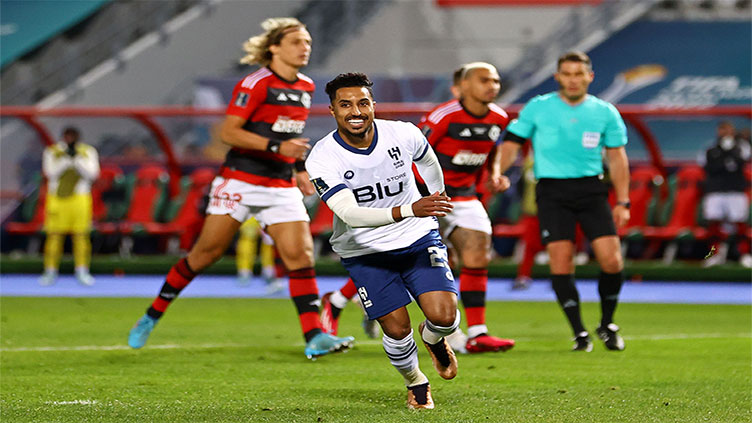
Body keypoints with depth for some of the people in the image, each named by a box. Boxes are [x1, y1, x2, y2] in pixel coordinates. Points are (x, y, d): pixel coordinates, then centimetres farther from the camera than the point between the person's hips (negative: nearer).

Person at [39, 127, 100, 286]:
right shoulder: (52, 152, 4)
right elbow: (50, 173, -8)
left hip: (80, 198, 0)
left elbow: (91, 174, -5)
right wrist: (66, 159, -14)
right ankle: (50, 271, 5)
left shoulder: (88, 152, 5)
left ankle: (82, 271, 4)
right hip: (57, 198, 0)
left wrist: (76, 159, -14)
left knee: (81, 235, -3)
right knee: (54, 235, -1)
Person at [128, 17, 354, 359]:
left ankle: (314, 337, -14)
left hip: (281, 187, 6)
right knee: (206, 253, 0)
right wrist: (277, 146, -24)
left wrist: (299, 168, 16)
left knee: (301, 254, -10)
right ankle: (152, 316, 16)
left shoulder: (305, 87, 11)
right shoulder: (256, 84, -12)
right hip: (240, 180, -6)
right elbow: (229, 132, -17)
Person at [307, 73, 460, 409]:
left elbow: (428, 162, 12)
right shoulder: (322, 160, -22)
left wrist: (437, 203, 29)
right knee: (397, 329, -5)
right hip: (364, 252, -1)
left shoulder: (403, 134, -13)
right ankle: (415, 383, 28)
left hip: (419, 241, 1)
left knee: (444, 317, -14)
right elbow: (350, 215, -34)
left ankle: (432, 338, 24)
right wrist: (408, 210, -47)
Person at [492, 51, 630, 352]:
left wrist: (622, 202, 8)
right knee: (561, 261, -11)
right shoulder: (538, 108, 3)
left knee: (611, 260, -10)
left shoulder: (605, 112, 6)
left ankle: (607, 325, 13)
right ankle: (579, 333, 1)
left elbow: (617, 157, 12)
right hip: (552, 190, -1)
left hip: (591, 189, 1)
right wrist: (498, 170, -15)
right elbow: (512, 142, 4)